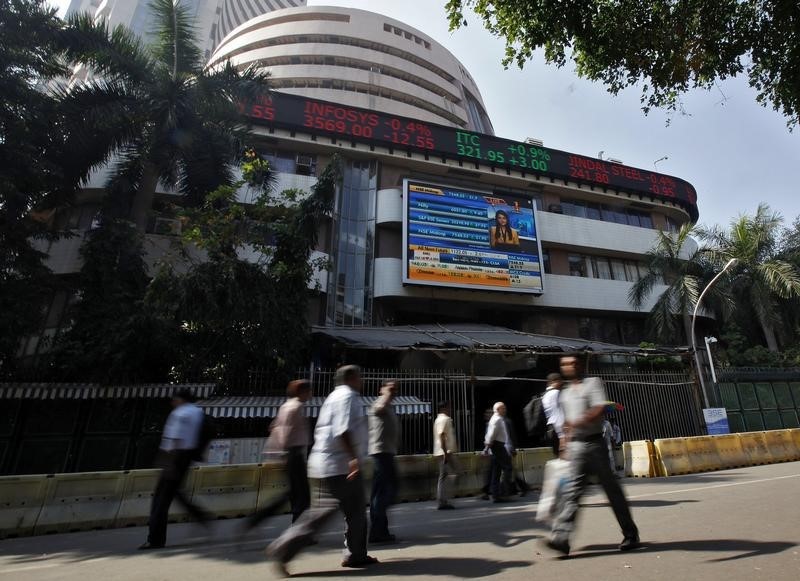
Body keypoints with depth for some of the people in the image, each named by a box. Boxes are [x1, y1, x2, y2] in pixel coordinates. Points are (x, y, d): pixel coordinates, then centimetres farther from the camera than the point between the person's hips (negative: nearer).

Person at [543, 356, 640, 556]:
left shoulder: (593, 382, -1)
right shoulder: (564, 394, 17)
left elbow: (600, 409, -15)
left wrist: (578, 422, -23)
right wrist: (567, 446, 19)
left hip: (594, 443, -4)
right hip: (575, 446, 5)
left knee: (611, 488, 8)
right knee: (571, 490, -3)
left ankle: (631, 534, 26)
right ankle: (560, 537, -9)